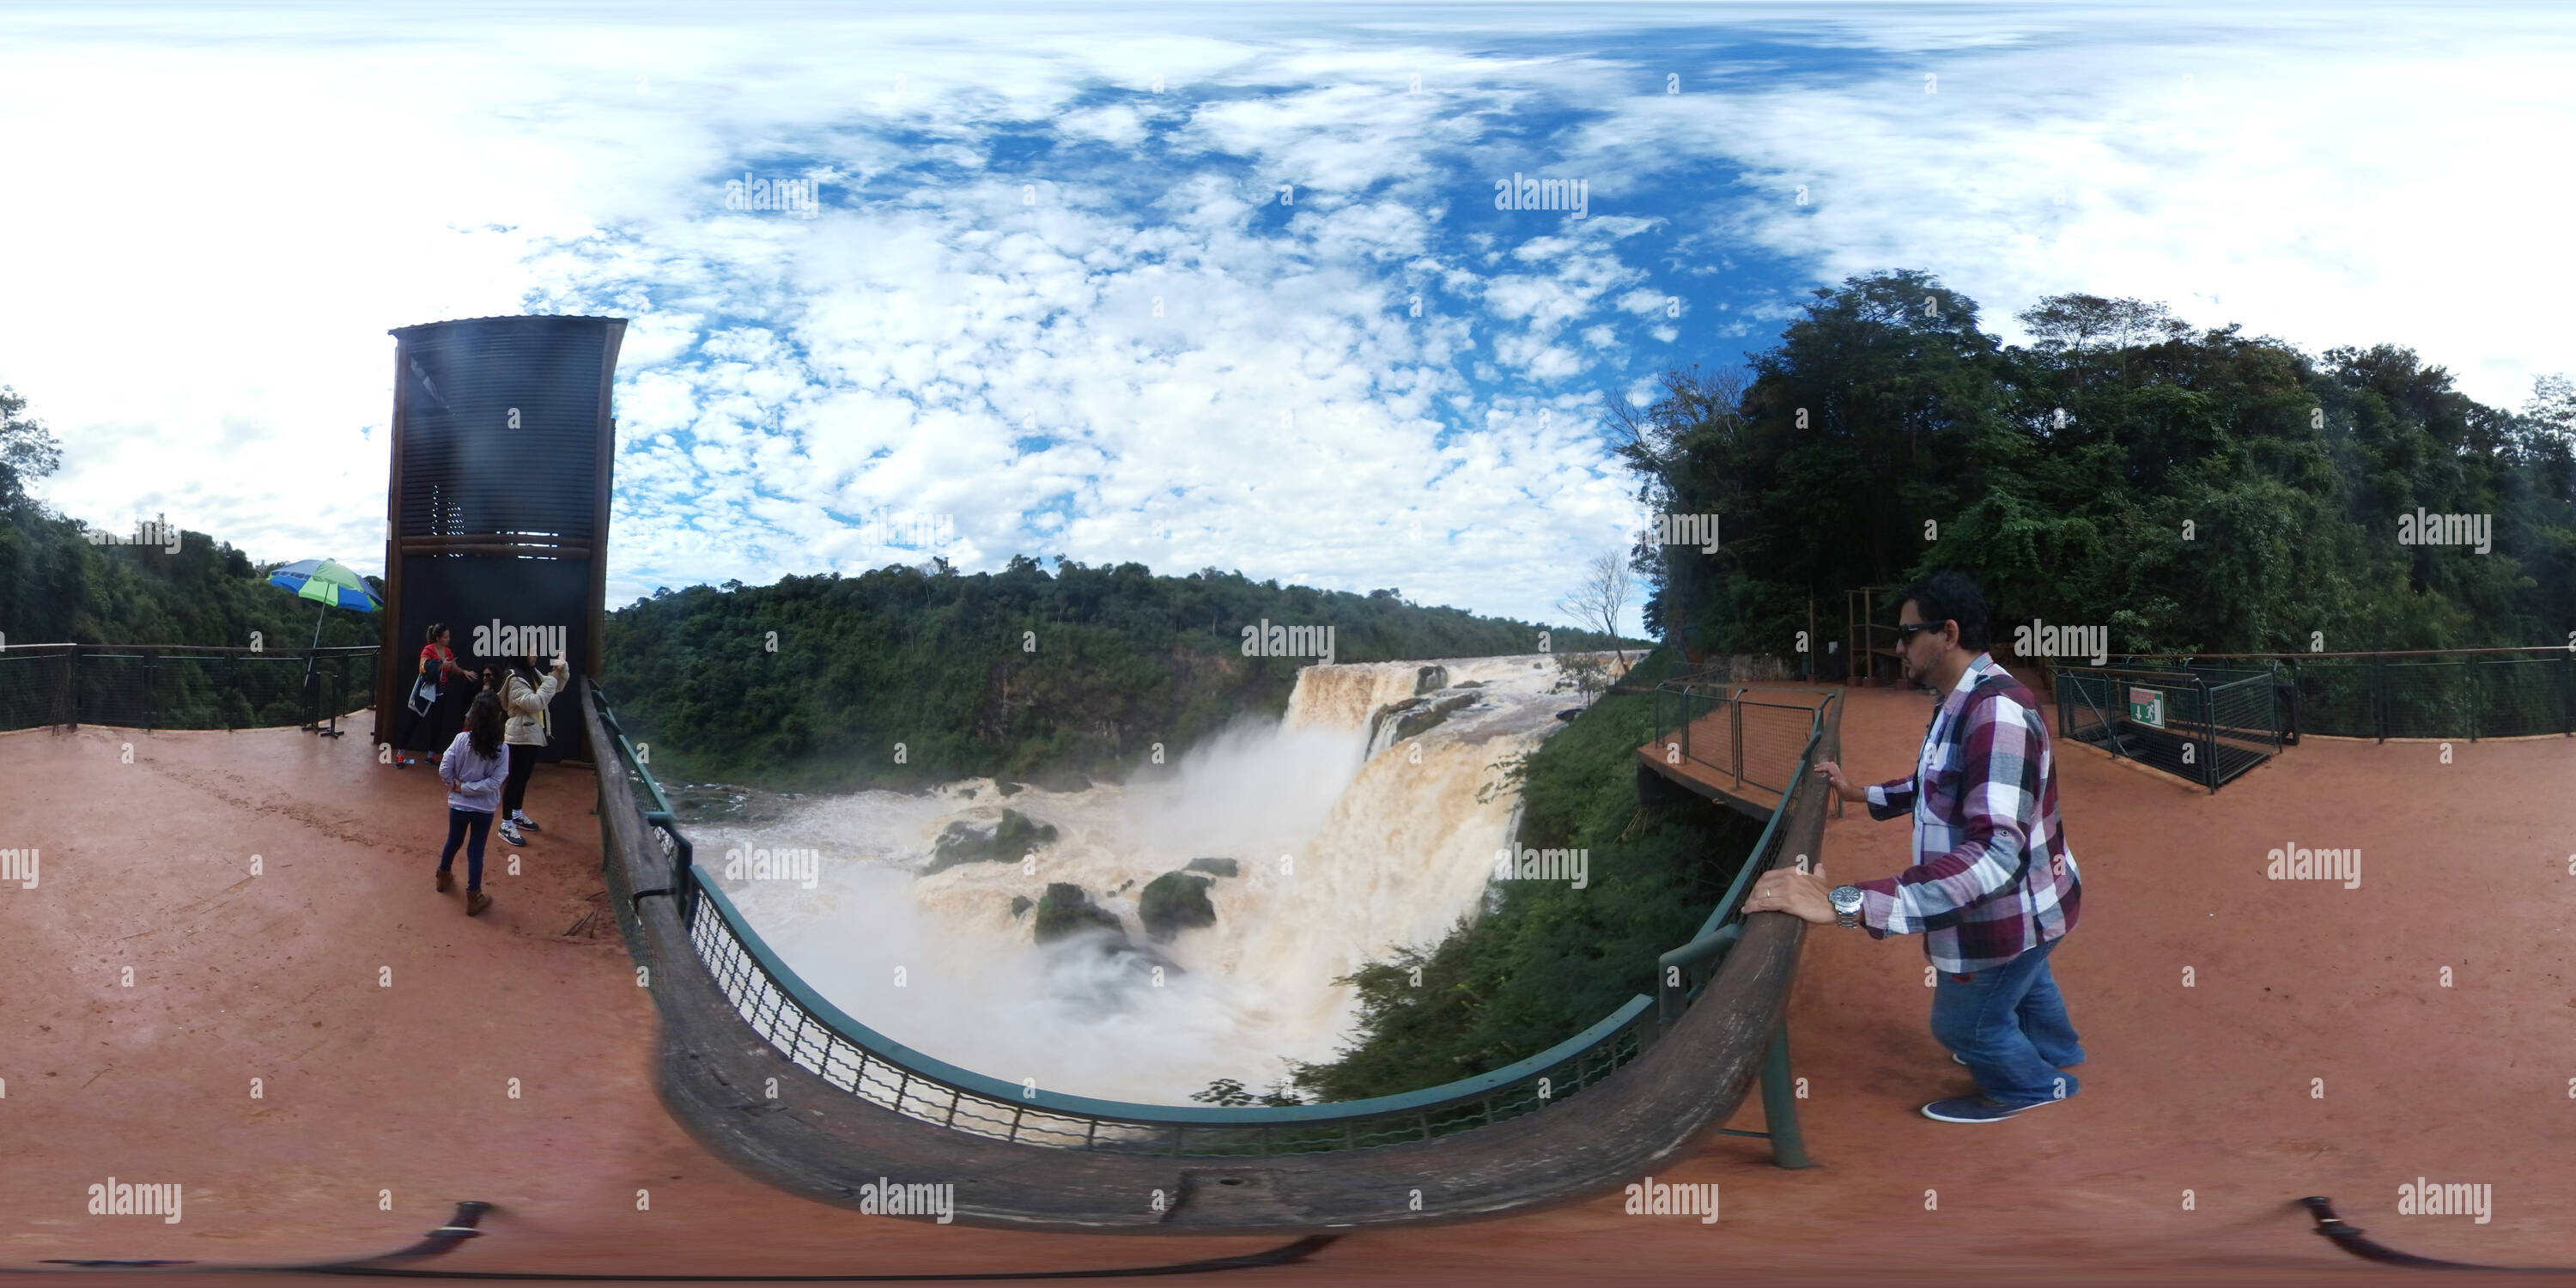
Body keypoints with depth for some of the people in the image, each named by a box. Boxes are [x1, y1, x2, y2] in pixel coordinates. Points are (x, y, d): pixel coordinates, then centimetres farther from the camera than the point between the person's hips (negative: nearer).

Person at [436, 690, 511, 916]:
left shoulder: (461, 740, -14)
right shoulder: (501, 749, -16)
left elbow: (444, 770, -13)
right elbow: (494, 782, -19)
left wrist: (457, 784, 3)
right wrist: (466, 788, -12)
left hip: (458, 804, 2)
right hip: (484, 809, -2)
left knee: (453, 841, 25)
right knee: (476, 851, 8)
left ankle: (442, 878, 49)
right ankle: (473, 898, 14)